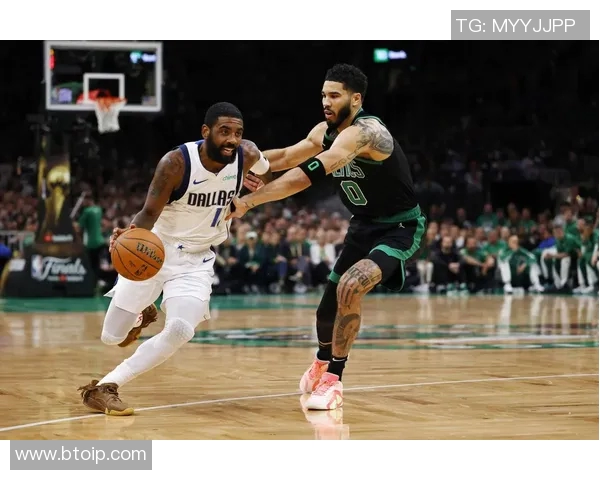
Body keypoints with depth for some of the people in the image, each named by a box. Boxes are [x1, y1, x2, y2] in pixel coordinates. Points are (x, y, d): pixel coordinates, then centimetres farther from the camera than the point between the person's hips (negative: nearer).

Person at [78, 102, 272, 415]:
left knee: (180, 332, -25)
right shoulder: (176, 163, -24)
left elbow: (263, 168, 13)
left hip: (196, 260, 2)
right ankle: (142, 315, 40)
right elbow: (150, 213, -23)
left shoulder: (246, 155, -12)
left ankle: (105, 387, -16)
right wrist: (132, 235, -43)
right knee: (112, 337, 3)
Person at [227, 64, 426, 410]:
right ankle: (322, 363, 47)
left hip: (400, 228, -9)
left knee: (350, 288, -30)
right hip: (365, 225, 9)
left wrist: (249, 201, -40)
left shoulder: (364, 132, -29)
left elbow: (308, 175, -38)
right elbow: (285, 157, 9)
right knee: (329, 305, 15)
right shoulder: (326, 132, -1)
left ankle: (332, 382, -18)